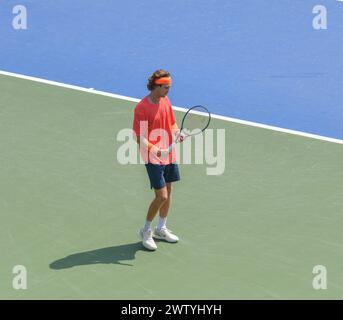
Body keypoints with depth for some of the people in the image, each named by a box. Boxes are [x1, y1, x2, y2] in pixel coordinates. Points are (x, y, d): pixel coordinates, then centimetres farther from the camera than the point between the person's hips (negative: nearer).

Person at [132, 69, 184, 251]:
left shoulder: (165, 101, 5)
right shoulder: (142, 108, -17)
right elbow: (139, 137, -17)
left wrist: (177, 133, -4)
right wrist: (155, 150, -30)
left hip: (169, 155, 7)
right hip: (153, 158, -7)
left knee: (168, 192, 15)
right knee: (161, 196, -9)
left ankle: (161, 229, 32)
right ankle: (146, 231, 11)